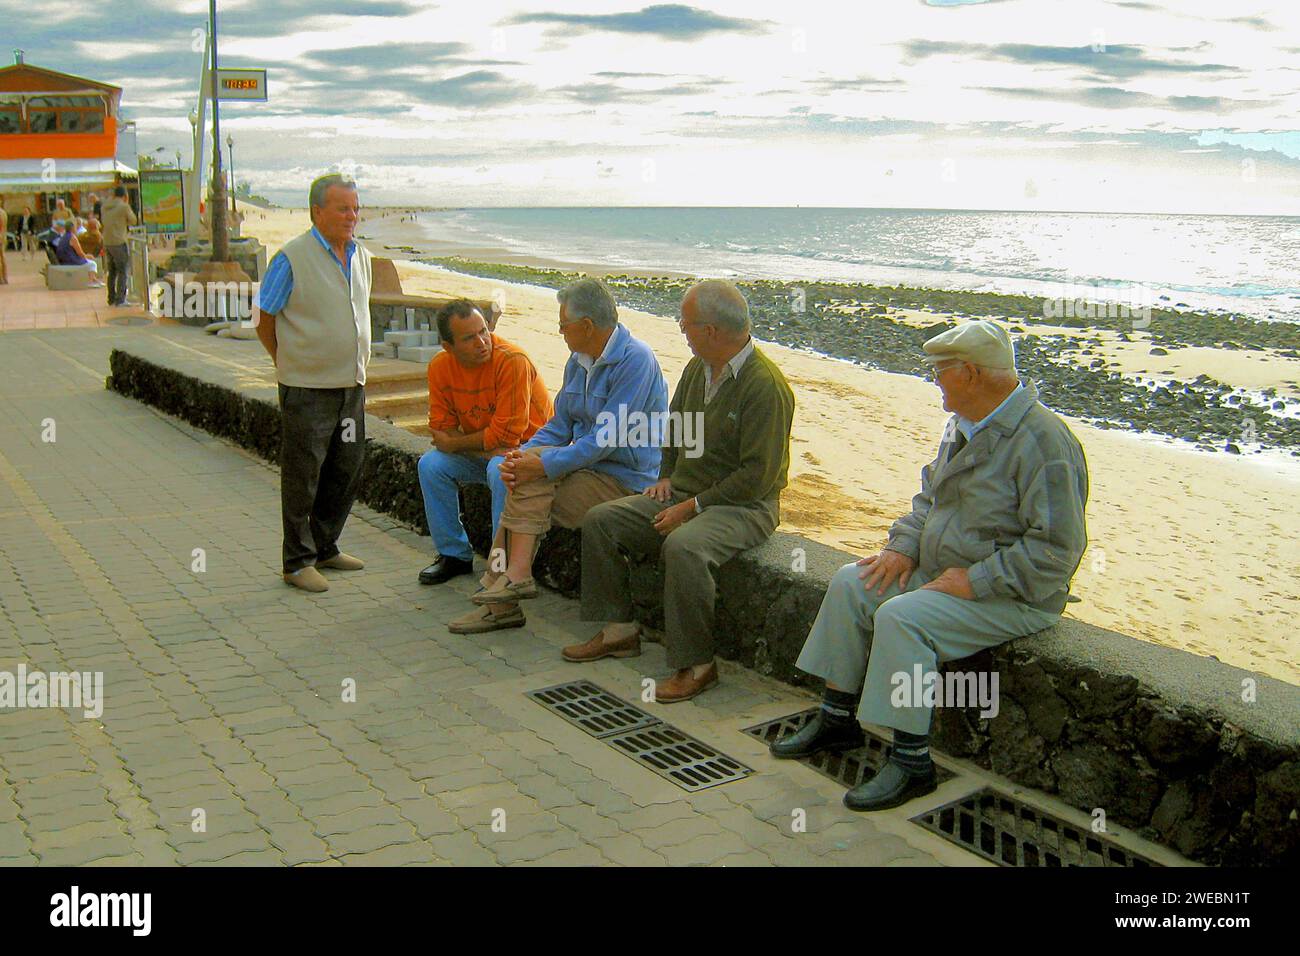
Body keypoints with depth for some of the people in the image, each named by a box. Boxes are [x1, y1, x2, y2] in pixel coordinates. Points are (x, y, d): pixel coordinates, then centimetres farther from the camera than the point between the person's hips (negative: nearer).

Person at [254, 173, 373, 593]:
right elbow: (265, 321, -5)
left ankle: (325, 547, 29)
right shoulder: (292, 258, -11)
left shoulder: (361, 256, 10)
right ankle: (297, 562, 11)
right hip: (306, 387, -7)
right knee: (302, 474, 1)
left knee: (347, 469, 13)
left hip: (351, 384, 7)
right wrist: (291, 364, 0)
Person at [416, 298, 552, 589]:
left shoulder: (513, 361, -27)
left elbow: (505, 435, -26)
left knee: (501, 471, -34)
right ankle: (454, 554, 2)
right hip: (482, 454, 6)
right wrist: (483, 450, -23)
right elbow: (441, 431, -7)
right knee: (430, 464, -13)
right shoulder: (440, 367, -9)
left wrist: (454, 443, -15)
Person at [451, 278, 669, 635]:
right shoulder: (578, 361, 12)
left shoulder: (635, 360, -17)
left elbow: (606, 439, -23)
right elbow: (559, 426, 13)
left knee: (536, 469, -23)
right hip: (588, 468, 8)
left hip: (625, 481, -8)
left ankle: (517, 575, -20)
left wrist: (544, 464, -26)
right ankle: (501, 603, -13)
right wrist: (518, 458, -7)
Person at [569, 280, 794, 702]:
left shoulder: (765, 385, -19)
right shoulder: (697, 368, 8)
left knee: (683, 547, -37)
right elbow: (674, 427, 26)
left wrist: (694, 506, -20)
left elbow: (759, 474, -21)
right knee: (599, 521, -2)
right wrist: (667, 476, 9)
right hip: (684, 493, 9)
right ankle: (619, 630, 5)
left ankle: (696, 664, -24)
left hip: (743, 507, -9)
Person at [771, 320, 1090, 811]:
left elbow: (1057, 549, -24)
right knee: (850, 584, -1)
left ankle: (912, 761, -17)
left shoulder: (1043, 441, -22)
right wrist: (905, 546, 3)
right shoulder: (965, 424, 8)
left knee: (901, 617, -28)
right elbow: (930, 494, 21)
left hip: (1014, 596, -9)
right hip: (939, 569, 10)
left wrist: (975, 581, -24)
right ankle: (837, 719, 8)